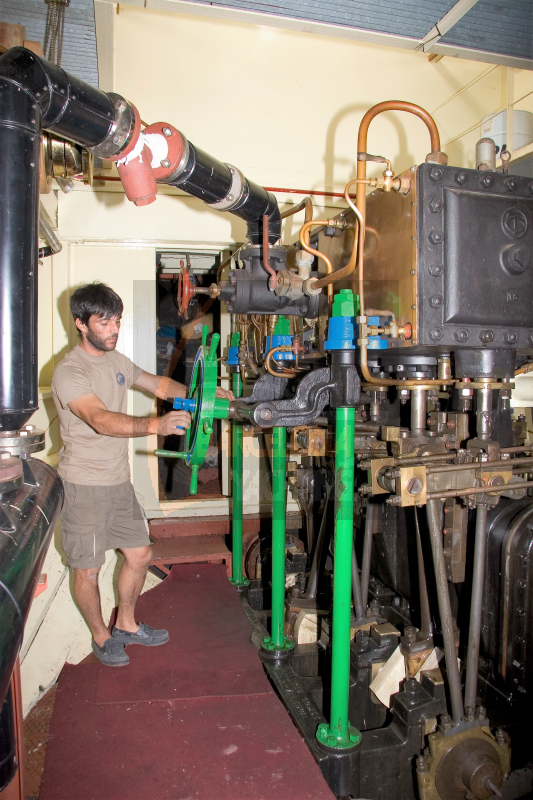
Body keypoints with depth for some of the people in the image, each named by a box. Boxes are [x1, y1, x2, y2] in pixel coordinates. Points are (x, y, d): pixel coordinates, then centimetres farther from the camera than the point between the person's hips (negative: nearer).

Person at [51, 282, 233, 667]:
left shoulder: (117, 360, 7)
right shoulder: (69, 372, -20)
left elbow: (158, 384, 17)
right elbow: (101, 419, -34)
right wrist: (155, 425, -48)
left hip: (119, 480, 8)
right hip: (85, 486, -7)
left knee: (140, 554, 15)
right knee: (88, 569, 7)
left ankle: (126, 625, 36)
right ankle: (101, 636, 31)